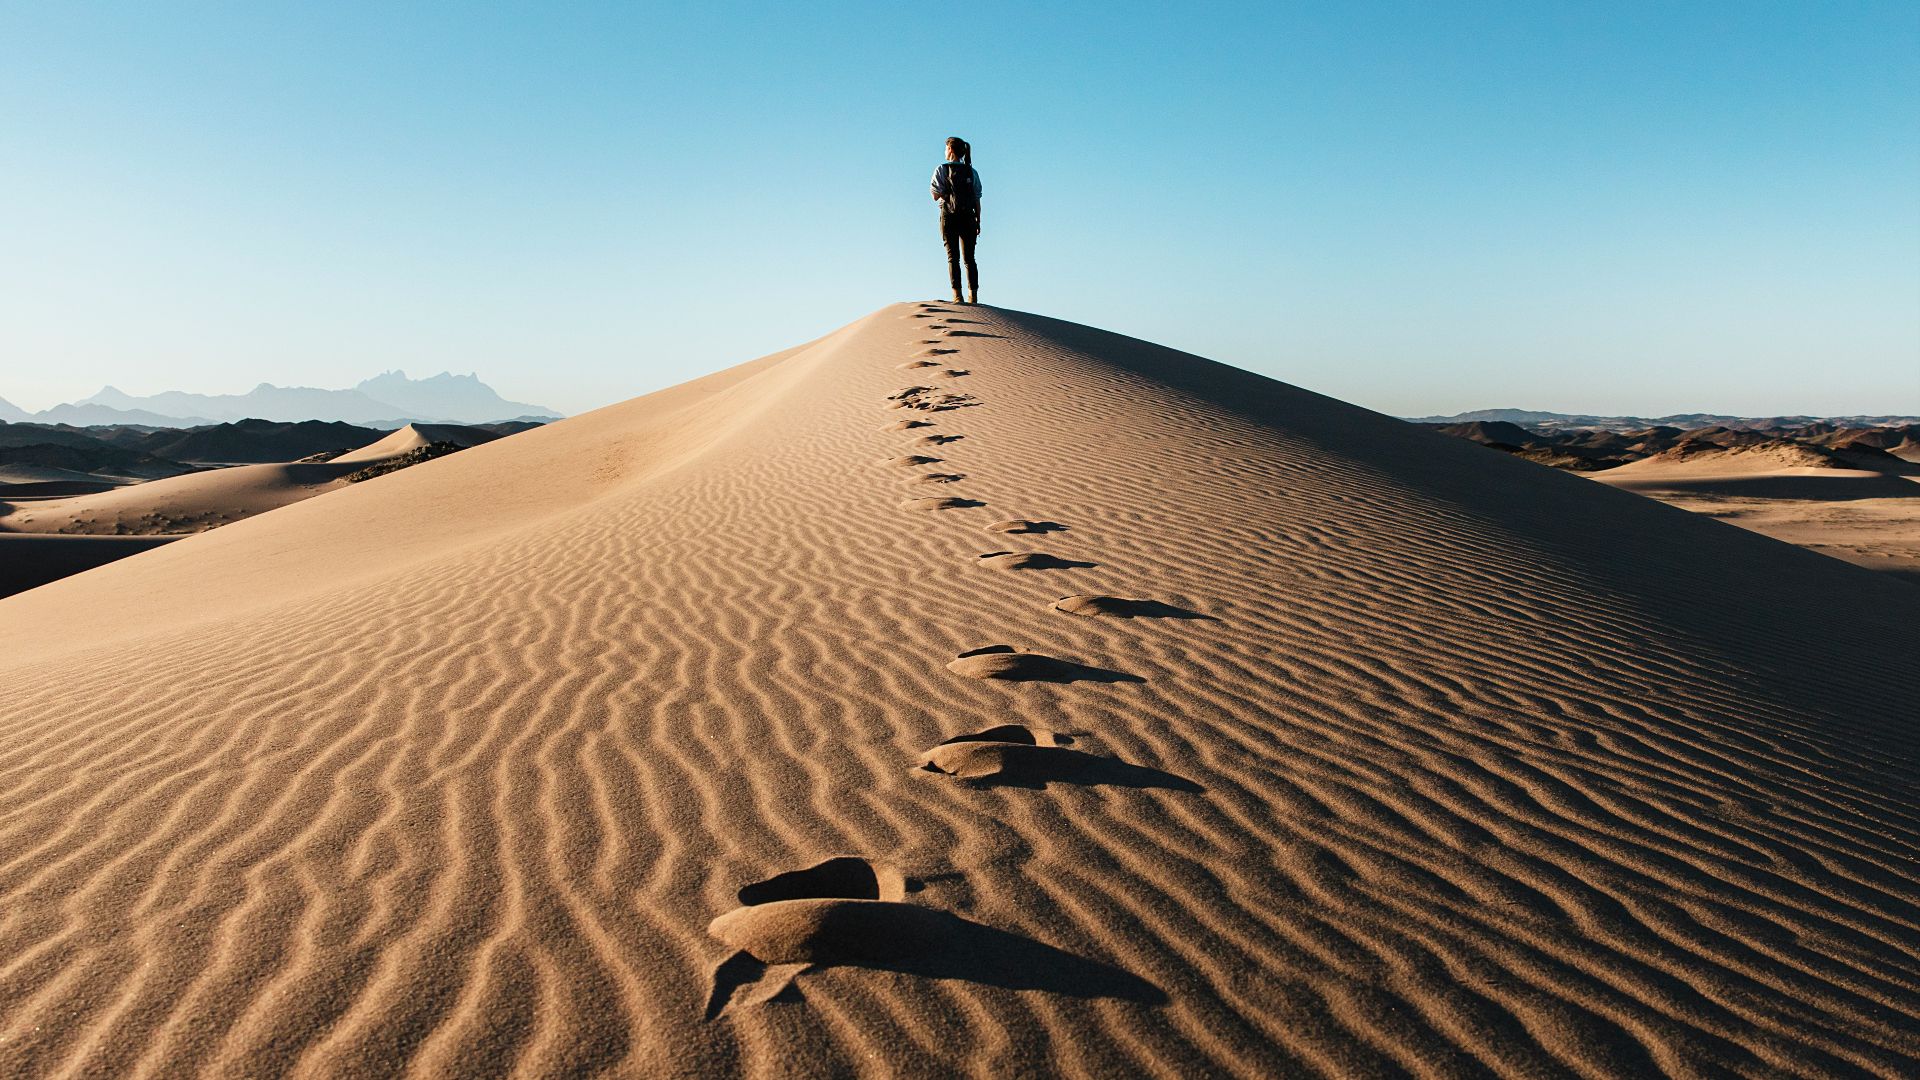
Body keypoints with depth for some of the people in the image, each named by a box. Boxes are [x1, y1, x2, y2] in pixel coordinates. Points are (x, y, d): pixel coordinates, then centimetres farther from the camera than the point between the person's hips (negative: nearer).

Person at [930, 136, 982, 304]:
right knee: (969, 258, 7)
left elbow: (936, 196, -8)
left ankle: (957, 295, -11)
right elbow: (977, 199, 5)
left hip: (949, 216, -2)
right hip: (968, 218, 3)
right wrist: (978, 222, 10)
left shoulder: (941, 169, -3)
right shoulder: (972, 172, 7)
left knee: (953, 257, -1)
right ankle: (973, 295, 1)